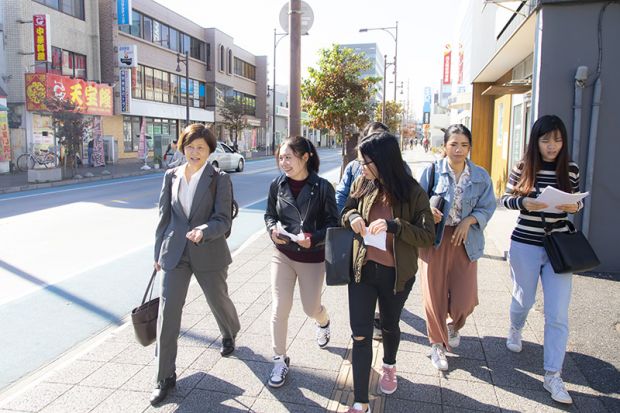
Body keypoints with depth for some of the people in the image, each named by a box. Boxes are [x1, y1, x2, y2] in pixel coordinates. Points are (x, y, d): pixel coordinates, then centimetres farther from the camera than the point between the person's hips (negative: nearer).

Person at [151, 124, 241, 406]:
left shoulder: (219, 179, -5)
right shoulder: (171, 176, 4)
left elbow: (223, 219, -11)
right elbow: (164, 215, 10)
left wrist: (203, 231, -31)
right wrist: (158, 252, 12)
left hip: (209, 253, -2)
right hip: (175, 253, 2)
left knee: (218, 301, 17)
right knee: (167, 312, -2)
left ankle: (229, 335, 52)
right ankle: (165, 377, 12)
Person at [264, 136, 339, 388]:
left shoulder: (322, 187, -13)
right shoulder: (277, 185, -5)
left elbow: (332, 223, -8)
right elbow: (269, 214, 8)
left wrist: (314, 238, -25)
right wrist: (272, 230, -13)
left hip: (312, 258, -2)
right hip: (283, 255, 2)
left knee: (311, 308, 13)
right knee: (279, 309, -1)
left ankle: (323, 322, 52)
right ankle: (280, 360, 20)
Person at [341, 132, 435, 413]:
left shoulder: (413, 192, -13)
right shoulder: (362, 184, -4)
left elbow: (428, 236, -16)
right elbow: (345, 211, 11)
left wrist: (393, 226, -30)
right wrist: (352, 216, -13)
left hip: (396, 274, -1)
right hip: (362, 270, 2)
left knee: (389, 326, 22)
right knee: (360, 335, 0)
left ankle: (389, 367, 54)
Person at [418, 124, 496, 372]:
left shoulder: (480, 176, 2)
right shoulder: (432, 172, -3)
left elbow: (487, 207, 4)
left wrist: (468, 221, -13)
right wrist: (428, 212, -19)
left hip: (465, 240, 2)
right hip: (434, 239, -1)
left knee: (465, 298, 3)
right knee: (435, 295, 4)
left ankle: (453, 324, 41)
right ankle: (437, 344, 28)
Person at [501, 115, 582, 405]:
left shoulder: (571, 170, -1)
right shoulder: (522, 168, -5)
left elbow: (577, 203, 10)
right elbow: (506, 199, 0)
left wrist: (573, 207, -14)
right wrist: (525, 202, -20)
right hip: (525, 245, -1)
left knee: (558, 314, -2)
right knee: (524, 300, 17)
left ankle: (553, 376, 10)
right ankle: (515, 330, 52)